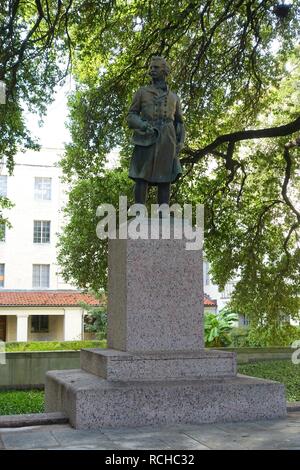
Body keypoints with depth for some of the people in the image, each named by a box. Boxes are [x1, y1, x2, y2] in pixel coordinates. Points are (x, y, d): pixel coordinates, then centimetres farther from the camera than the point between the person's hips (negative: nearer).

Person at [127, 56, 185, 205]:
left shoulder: (174, 97, 23)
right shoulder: (142, 92, 16)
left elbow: (179, 123, 23)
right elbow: (131, 117, 9)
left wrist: (180, 142, 4)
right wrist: (142, 125, -13)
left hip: (166, 141, 2)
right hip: (146, 139, -2)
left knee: (165, 178, -7)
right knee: (142, 176, -12)